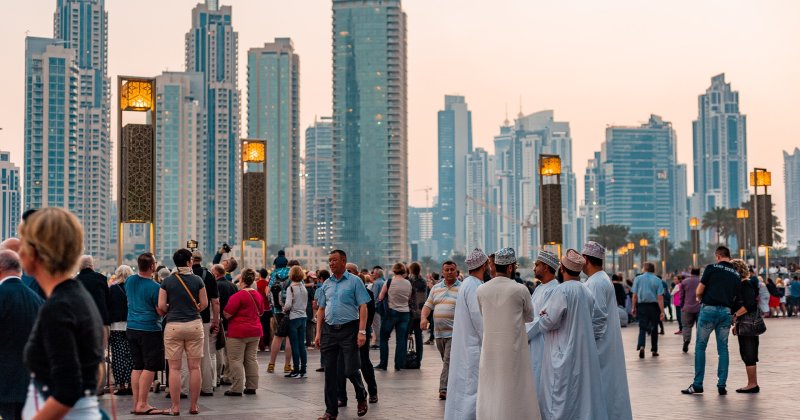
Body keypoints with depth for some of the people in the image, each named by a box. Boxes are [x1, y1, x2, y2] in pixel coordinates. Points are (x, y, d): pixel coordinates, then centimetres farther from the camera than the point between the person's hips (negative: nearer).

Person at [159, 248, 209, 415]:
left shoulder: (167, 281, -1)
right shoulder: (197, 280, 0)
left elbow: (161, 306, -3)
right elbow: (204, 304, 3)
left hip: (173, 325, 0)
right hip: (194, 325, 0)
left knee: (174, 368, 3)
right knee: (194, 367, 6)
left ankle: (175, 407, 4)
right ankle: (193, 406, 10)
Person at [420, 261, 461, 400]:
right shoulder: (436, 288, 15)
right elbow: (428, 305, 14)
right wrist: (424, 317, -5)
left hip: (454, 332, -6)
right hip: (439, 332, 6)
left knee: (449, 361, -12)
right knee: (446, 361, 12)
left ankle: (444, 389, -14)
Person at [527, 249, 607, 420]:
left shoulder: (562, 290, -15)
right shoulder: (586, 291, 7)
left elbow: (550, 321, -15)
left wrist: (541, 317, 7)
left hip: (564, 354, -7)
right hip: (584, 354, 7)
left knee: (560, 401, -1)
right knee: (584, 394, 11)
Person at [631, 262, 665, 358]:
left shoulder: (638, 279, 2)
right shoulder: (657, 280, -1)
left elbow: (635, 295, 1)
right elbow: (660, 297, -7)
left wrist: (634, 308, 10)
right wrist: (662, 311, -8)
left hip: (641, 305, 0)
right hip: (654, 306, 0)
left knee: (642, 327, 0)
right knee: (654, 328, 12)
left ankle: (641, 346, -23)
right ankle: (654, 350, 18)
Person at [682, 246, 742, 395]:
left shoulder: (712, 268, -3)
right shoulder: (736, 274, 11)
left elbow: (699, 292, -4)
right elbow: (735, 297, 9)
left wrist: (700, 298, 17)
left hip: (709, 309, -4)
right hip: (726, 312, 4)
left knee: (700, 347, 4)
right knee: (723, 349, 9)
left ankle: (698, 384, 3)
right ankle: (721, 385, 7)